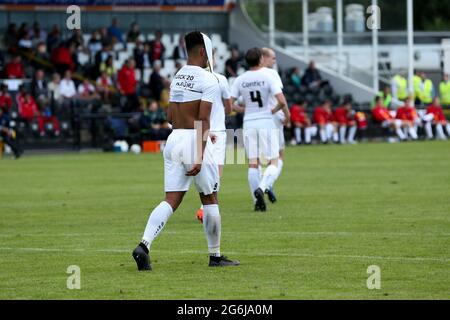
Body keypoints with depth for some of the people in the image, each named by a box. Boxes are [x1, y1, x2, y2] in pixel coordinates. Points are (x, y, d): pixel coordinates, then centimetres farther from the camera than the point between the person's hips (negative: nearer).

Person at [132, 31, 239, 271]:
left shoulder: (177, 78, 13)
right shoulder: (208, 80, -9)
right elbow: (203, 120, -16)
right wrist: (199, 157, -20)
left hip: (173, 140, 6)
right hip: (195, 141, -6)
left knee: (171, 200, 2)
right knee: (209, 199, 9)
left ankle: (144, 245, -18)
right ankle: (215, 255, 18)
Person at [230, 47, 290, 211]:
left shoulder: (239, 80, 1)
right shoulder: (268, 77, -8)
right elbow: (282, 101, -16)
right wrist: (286, 112, 4)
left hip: (249, 124, 3)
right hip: (266, 122, -3)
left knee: (253, 164, 9)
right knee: (273, 163, 3)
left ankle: (257, 201, 6)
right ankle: (261, 188, -22)